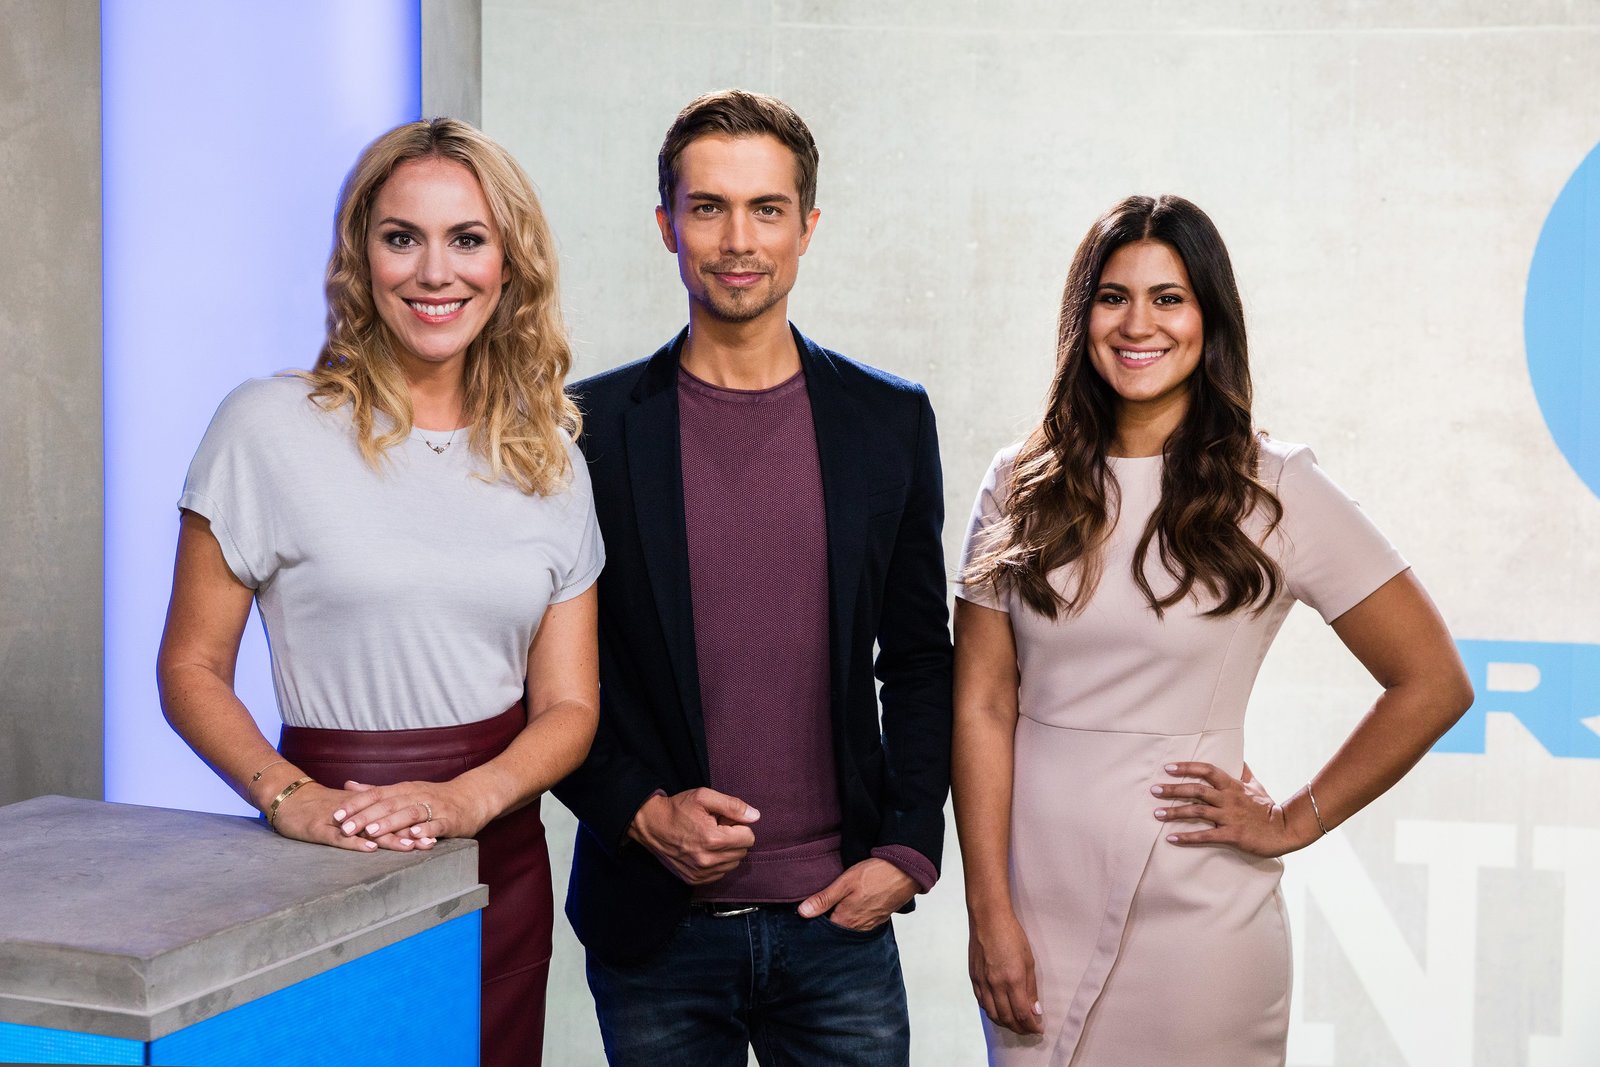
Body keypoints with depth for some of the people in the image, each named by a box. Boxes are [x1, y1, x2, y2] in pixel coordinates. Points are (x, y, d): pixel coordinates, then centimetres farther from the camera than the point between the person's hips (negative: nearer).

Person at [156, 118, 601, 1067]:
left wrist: (467, 798, -15)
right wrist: (287, 796, -20)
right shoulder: (270, 425, -6)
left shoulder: (550, 461, 5)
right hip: (333, 874, -3)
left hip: (502, 865, 4)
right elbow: (192, 671, -4)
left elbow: (568, 705, 3)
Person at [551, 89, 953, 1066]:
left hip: (840, 919, 1)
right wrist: (639, 812, -10)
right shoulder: (591, 426, -2)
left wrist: (907, 850, 0)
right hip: (654, 936, -1)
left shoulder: (890, 419, 4)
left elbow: (919, 662, 8)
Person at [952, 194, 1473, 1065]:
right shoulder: (1021, 489, 3)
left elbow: (1433, 684, -1)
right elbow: (981, 705, 0)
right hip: (1034, 904, 2)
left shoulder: (1274, 493, -4)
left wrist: (1293, 822, -2)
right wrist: (990, 912, -5)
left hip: (1193, 921, -2)